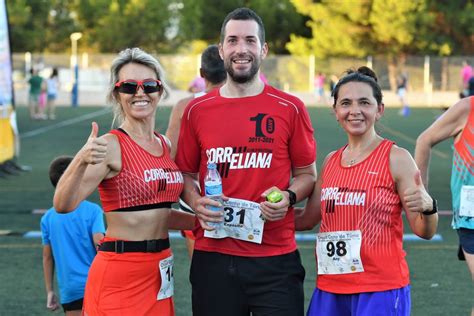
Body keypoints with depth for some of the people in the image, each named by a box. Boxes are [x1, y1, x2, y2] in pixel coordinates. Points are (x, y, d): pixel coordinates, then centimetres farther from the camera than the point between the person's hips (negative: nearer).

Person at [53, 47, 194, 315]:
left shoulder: (165, 145, 10)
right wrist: (81, 161, -39)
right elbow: (63, 204, -24)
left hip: (160, 272, 7)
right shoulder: (111, 146, -11)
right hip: (120, 274, -7)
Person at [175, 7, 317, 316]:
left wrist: (288, 197, -11)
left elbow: (307, 175, 9)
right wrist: (196, 202, -5)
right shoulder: (197, 111, 5)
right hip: (213, 258, 2)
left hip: (275, 259, -2)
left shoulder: (291, 109, 1)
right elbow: (186, 175, 15)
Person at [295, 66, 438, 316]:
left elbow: (424, 232, -8)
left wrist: (427, 207, -28)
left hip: (380, 291, -5)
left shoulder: (396, 158, -7)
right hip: (329, 288, 5)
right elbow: (308, 219, 17)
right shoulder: (331, 161, 8)